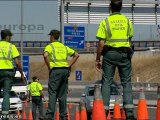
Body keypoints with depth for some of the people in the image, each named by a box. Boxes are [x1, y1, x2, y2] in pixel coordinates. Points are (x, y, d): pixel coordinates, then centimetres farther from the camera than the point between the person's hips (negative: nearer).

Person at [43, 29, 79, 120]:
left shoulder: (50, 46, 2)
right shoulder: (64, 47, 19)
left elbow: (45, 55, -19)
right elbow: (76, 55, 17)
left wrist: (49, 67, -8)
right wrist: (69, 65, 13)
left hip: (55, 70, -5)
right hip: (65, 70, 5)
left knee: (52, 93, -8)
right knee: (62, 94, 8)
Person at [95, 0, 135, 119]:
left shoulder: (105, 21, -4)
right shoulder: (127, 21, 5)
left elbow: (101, 43, -8)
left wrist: (98, 59, -2)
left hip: (109, 53, -1)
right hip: (124, 53, 1)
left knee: (106, 82, 3)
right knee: (127, 83, 3)